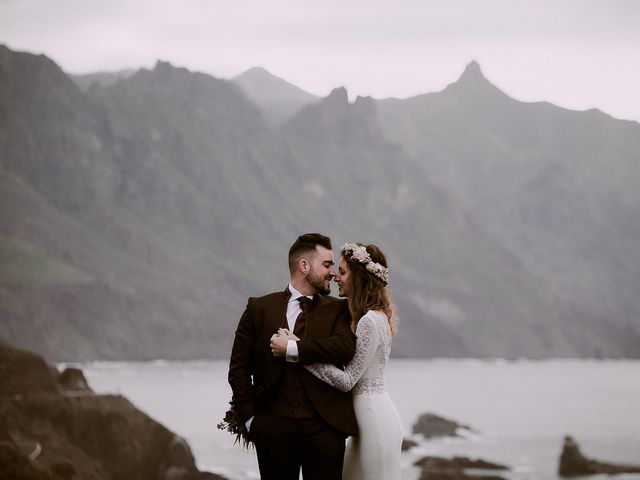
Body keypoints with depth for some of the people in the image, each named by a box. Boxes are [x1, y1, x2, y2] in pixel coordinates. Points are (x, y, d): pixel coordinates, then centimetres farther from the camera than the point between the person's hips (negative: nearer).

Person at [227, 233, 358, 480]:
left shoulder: (337, 309, 8)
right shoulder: (259, 308, 7)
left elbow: (345, 347, -13)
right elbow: (239, 368, 6)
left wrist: (292, 349, -14)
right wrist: (249, 418, -2)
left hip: (324, 426, 0)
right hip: (274, 425, 0)